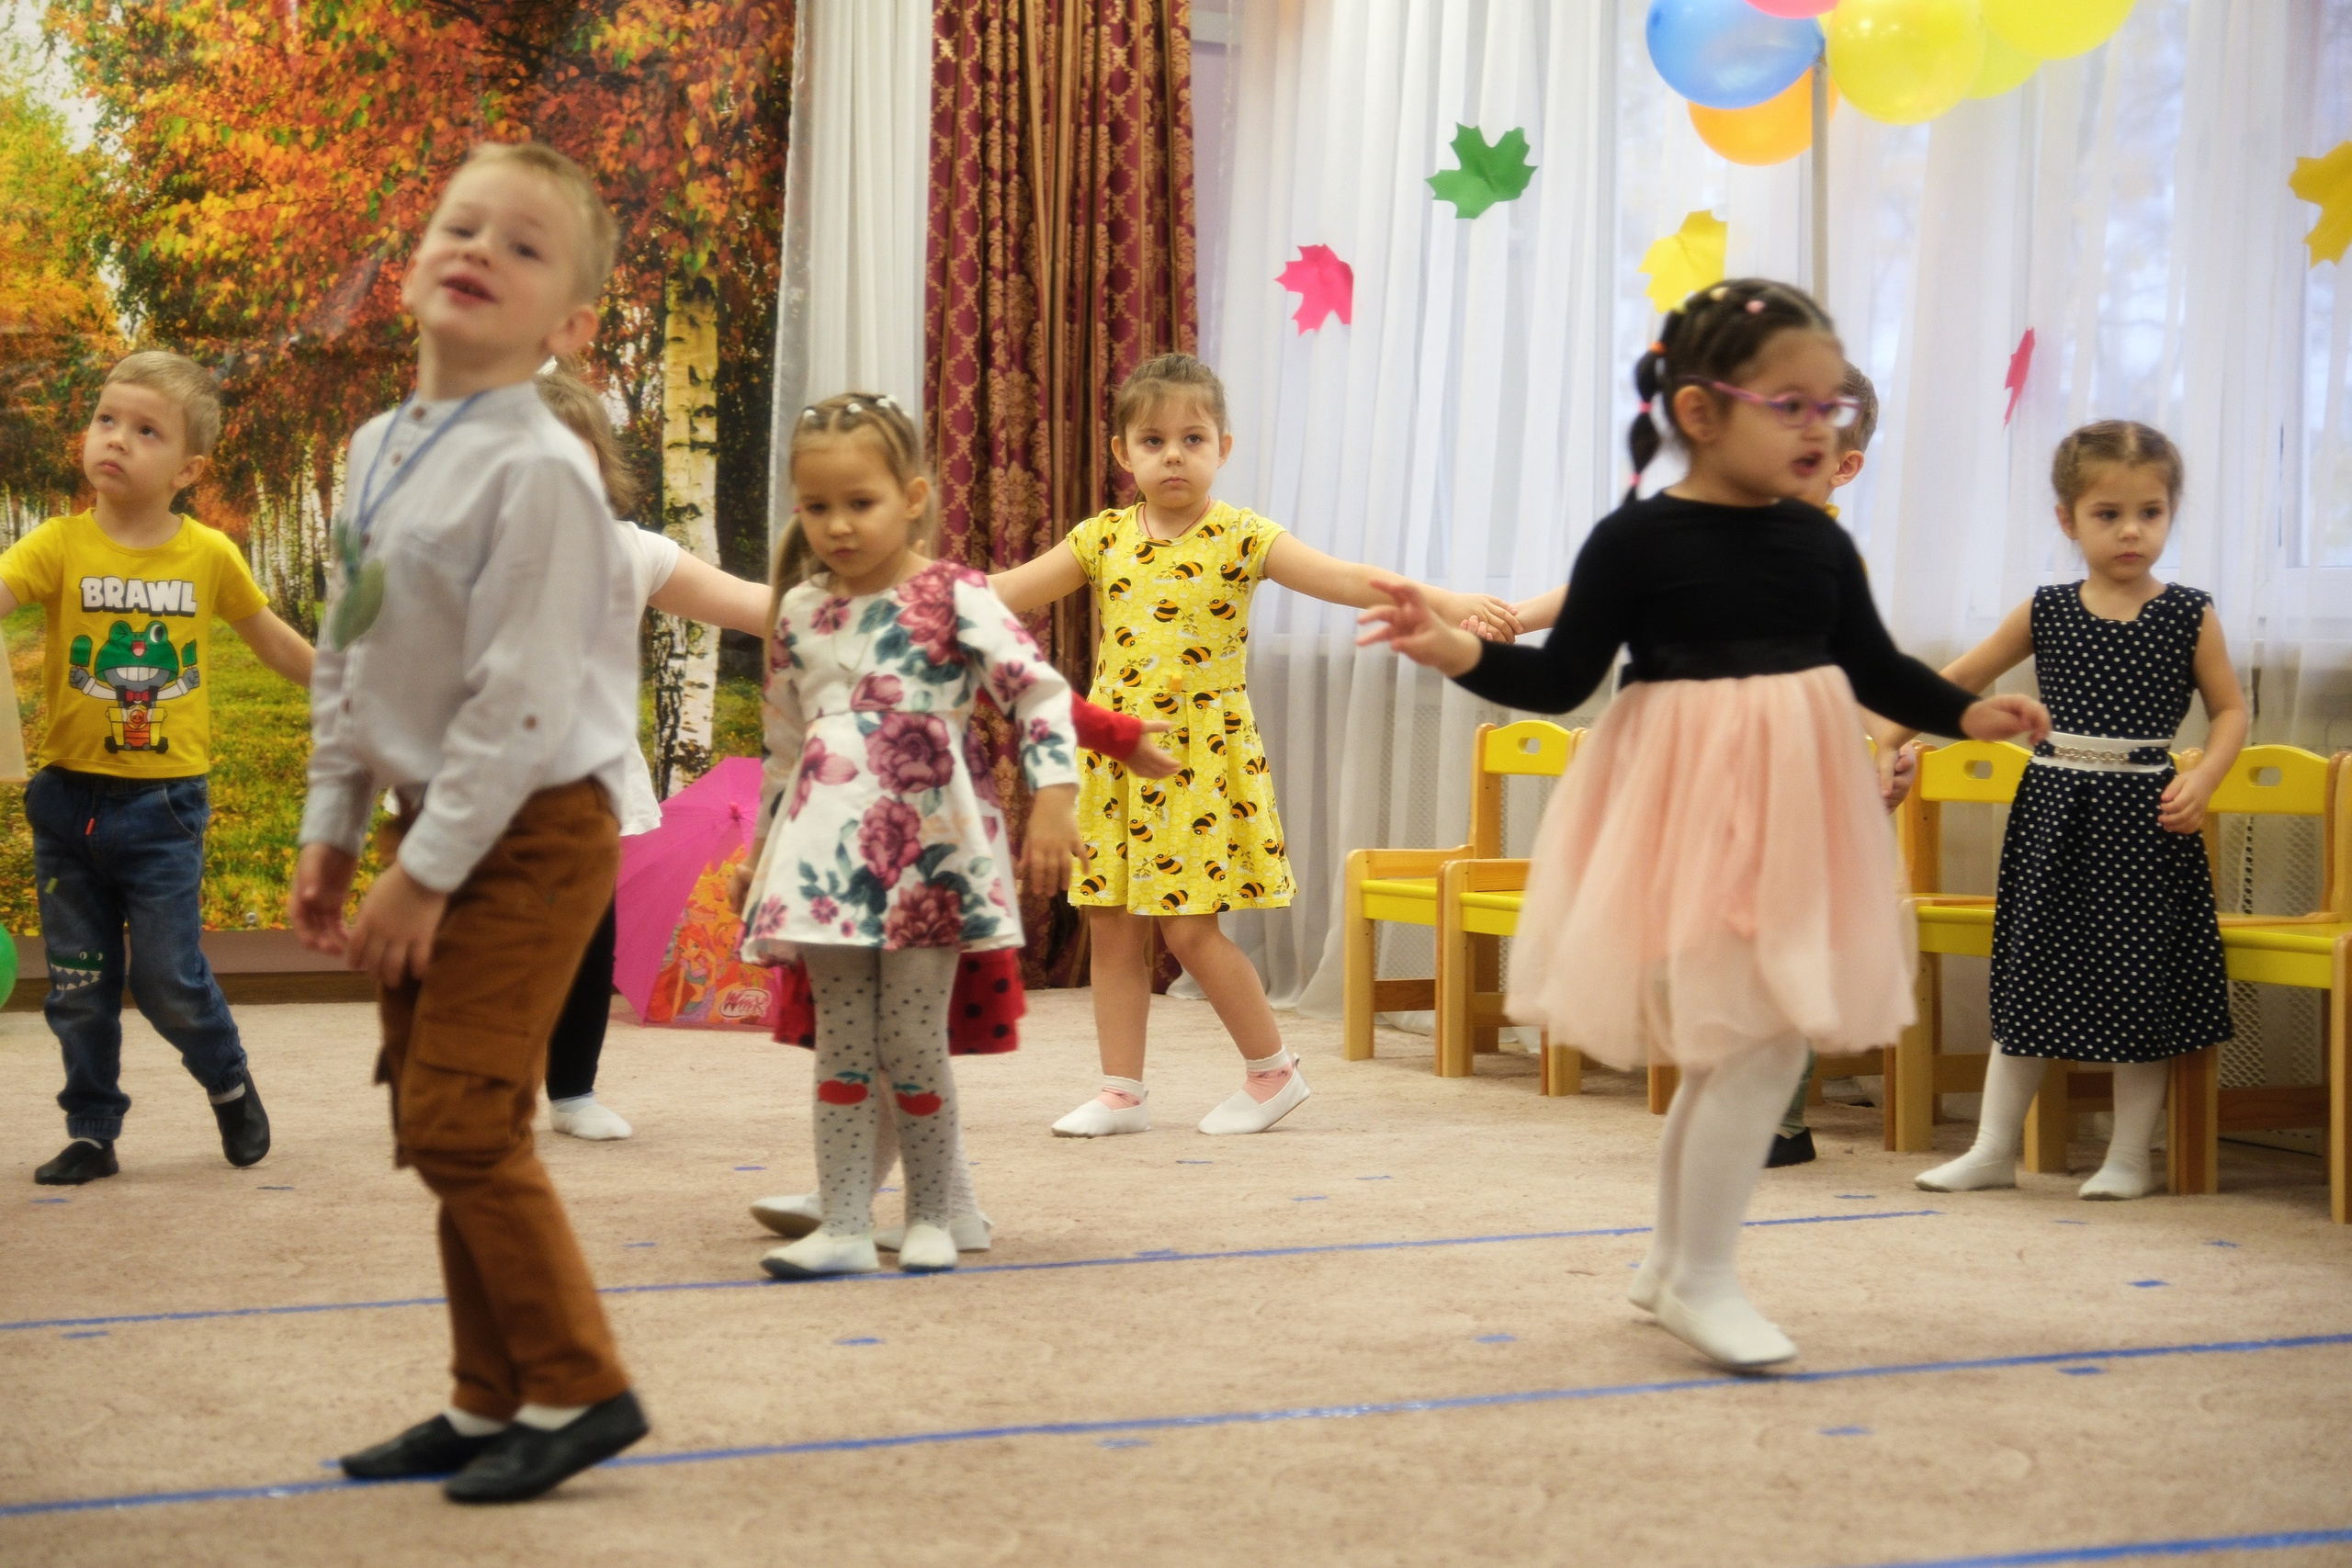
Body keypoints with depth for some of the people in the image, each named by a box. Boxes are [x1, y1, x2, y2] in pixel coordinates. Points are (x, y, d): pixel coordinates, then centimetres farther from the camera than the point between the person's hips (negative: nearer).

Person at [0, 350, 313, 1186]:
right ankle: (91, 1132, 22)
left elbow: (271, 638, 15)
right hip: (69, 797, 1)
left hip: (164, 804, -1)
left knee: (168, 978, -2)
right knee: (78, 986, 8)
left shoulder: (208, 555, -1)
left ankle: (229, 1082, 26)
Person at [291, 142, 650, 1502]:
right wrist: (334, 832, 14)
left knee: (463, 1119, -11)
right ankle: (493, 1401, 22)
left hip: (529, 832, -9)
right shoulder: (378, 452, 9)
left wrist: (427, 871, -18)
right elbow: (348, 659, 16)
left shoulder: (537, 471, -18)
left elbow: (521, 696, -21)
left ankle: (576, 1390, 3)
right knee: (431, 1120, 11)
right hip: (432, 823, 9)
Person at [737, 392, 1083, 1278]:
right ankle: (845, 1228, 8)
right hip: (830, 855, 4)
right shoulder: (800, 614, 10)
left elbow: (1041, 693, -8)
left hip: (925, 850, -4)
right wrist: (764, 843, 23)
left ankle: (931, 1219, 15)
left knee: (911, 1046, -2)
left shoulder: (952, 598, -5)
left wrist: (1052, 802, -16)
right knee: (841, 1048, 4)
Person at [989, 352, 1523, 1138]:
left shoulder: (1241, 538, -6)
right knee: (1113, 927, 6)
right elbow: (1008, 590, 12)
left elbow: (1345, 579, -16)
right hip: (1118, 761, 5)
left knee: (1189, 927, -7)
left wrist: (1443, 602, -28)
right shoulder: (1104, 538, 6)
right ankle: (1122, 1093, 16)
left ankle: (1273, 1069, 12)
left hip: (1203, 761, -4)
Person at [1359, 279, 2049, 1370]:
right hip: (1693, 813, -6)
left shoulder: (1819, 546, 5)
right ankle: (1700, 1278, 2)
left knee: (1732, 1051, 13)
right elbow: (1562, 677, -8)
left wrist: (1968, 713, 3)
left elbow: (1875, 668, 15)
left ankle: (1672, 1265, 29)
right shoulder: (1636, 542, -10)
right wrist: (1457, 652, -22)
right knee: (1759, 1043, -11)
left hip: (1790, 810, 6)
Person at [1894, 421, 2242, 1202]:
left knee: (2138, 983, 3)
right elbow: (1962, 678, 13)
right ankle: (1994, 1149, 15)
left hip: (2144, 815, -2)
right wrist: (1891, 732, 7)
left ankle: (2130, 1158, 14)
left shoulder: (2190, 616, 0)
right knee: (2029, 978, 7)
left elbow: (2230, 709, 4)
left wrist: (2201, 780, -12)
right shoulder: (2043, 612, 4)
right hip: (2053, 808, 2)